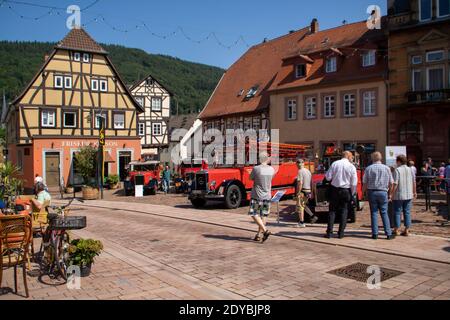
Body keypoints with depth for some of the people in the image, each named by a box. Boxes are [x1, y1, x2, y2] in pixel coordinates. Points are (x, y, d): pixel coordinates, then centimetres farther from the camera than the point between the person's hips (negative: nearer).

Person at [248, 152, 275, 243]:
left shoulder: (256, 168, -14)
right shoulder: (271, 169, -1)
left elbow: (251, 178, 0)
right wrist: (268, 163, 25)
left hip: (257, 196, -4)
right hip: (267, 196, 5)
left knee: (254, 214, 4)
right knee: (263, 215, 11)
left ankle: (265, 230, -12)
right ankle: (259, 235, 17)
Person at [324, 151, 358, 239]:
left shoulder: (335, 164, -2)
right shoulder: (352, 167, -4)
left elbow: (328, 177, -3)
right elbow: (354, 183, -4)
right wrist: (352, 194, 7)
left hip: (335, 189, 1)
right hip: (346, 190, -1)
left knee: (332, 210, 8)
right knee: (344, 211, 9)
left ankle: (329, 232, 5)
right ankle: (341, 233, 9)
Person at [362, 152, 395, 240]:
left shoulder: (368, 168, -1)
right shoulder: (386, 168, 2)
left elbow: (365, 183, -1)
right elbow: (391, 183, 4)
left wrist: (364, 192, 11)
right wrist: (389, 194, 13)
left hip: (372, 192, 0)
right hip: (383, 192, 0)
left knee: (374, 213, 5)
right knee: (384, 213, 5)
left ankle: (375, 234, 6)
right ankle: (388, 234, 4)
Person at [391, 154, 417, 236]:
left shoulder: (397, 170, -11)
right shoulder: (410, 170, 5)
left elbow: (395, 184, -16)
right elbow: (414, 182, 11)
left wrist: (391, 194, -10)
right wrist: (414, 192, 24)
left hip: (399, 195, -5)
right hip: (409, 195, 5)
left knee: (397, 212, 4)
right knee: (407, 212, 9)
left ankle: (396, 230, 10)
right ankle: (406, 230, 11)